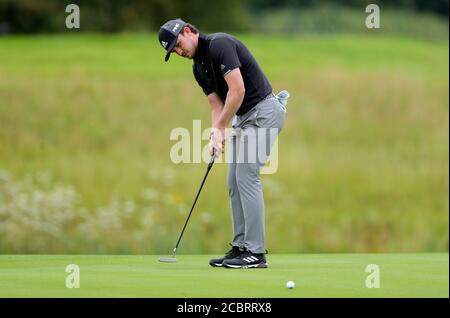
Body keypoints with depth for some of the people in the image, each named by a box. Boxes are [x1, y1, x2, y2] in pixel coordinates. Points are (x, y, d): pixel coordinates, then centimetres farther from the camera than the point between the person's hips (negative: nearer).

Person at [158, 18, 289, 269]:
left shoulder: (220, 45, -17)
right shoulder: (199, 68, 12)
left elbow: (237, 90, -23)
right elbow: (217, 105, 10)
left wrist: (220, 128, -16)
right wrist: (216, 135, -9)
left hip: (263, 111, -10)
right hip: (243, 117, 10)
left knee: (247, 176, -13)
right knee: (235, 182, 8)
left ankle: (256, 253, -12)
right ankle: (241, 247, 11)